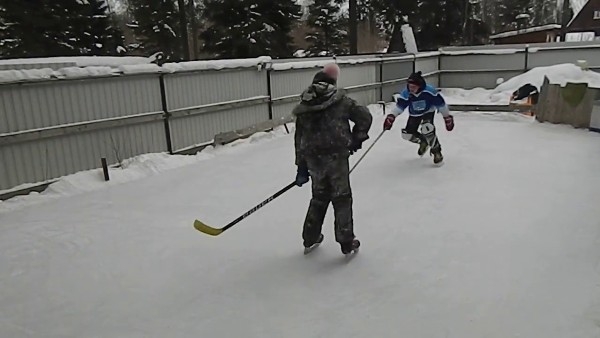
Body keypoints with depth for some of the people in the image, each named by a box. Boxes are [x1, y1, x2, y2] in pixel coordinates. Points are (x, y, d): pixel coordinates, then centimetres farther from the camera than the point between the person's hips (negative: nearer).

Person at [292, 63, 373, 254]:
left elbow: (299, 138, 9)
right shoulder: (340, 99, -2)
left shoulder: (304, 106, 8)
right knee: (342, 198, 8)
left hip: (312, 158, 4)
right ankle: (347, 243, 13)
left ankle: (310, 239, 30)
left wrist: (302, 167, 14)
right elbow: (365, 116, -2)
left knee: (319, 197, 21)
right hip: (336, 156, -4)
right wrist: (357, 138, 13)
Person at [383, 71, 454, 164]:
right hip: (414, 114, 4)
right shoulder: (406, 93, -25)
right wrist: (391, 116, -36)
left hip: (428, 112, -4)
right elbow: (399, 105, -22)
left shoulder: (429, 91, -32)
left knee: (427, 129, -30)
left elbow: (441, 104, -21)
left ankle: (436, 151, -10)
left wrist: (447, 117, -14)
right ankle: (423, 142, 27)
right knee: (407, 134, -4)